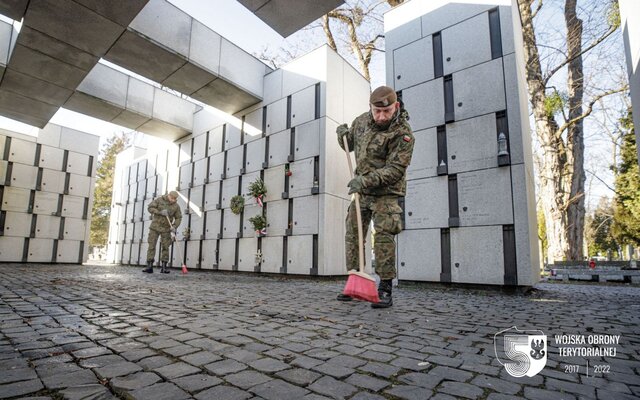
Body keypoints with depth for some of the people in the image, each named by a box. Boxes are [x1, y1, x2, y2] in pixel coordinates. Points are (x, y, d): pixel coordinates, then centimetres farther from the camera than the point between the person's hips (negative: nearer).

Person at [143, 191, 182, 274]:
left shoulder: (176, 206, -4)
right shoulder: (159, 200, -6)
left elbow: (178, 218, -1)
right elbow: (150, 208, -9)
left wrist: (174, 227, -17)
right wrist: (160, 212, -23)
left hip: (166, 229, 1)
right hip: (155, 227, 0)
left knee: (165, 247, -2)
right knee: (151, 246, -5)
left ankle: (164, 267, 3)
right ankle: (149, 267, -4)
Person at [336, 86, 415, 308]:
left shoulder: (403, 133, -17)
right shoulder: (362, 121, 3)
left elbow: (395, 169, -23)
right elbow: (349, 145, 19)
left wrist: (366, 180, -33)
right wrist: (343, 134, -4)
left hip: (385, 192, -6)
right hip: (361, 190, 6)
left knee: (383, 237, -13)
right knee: (353, 235, 6)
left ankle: (385, 290, -3)